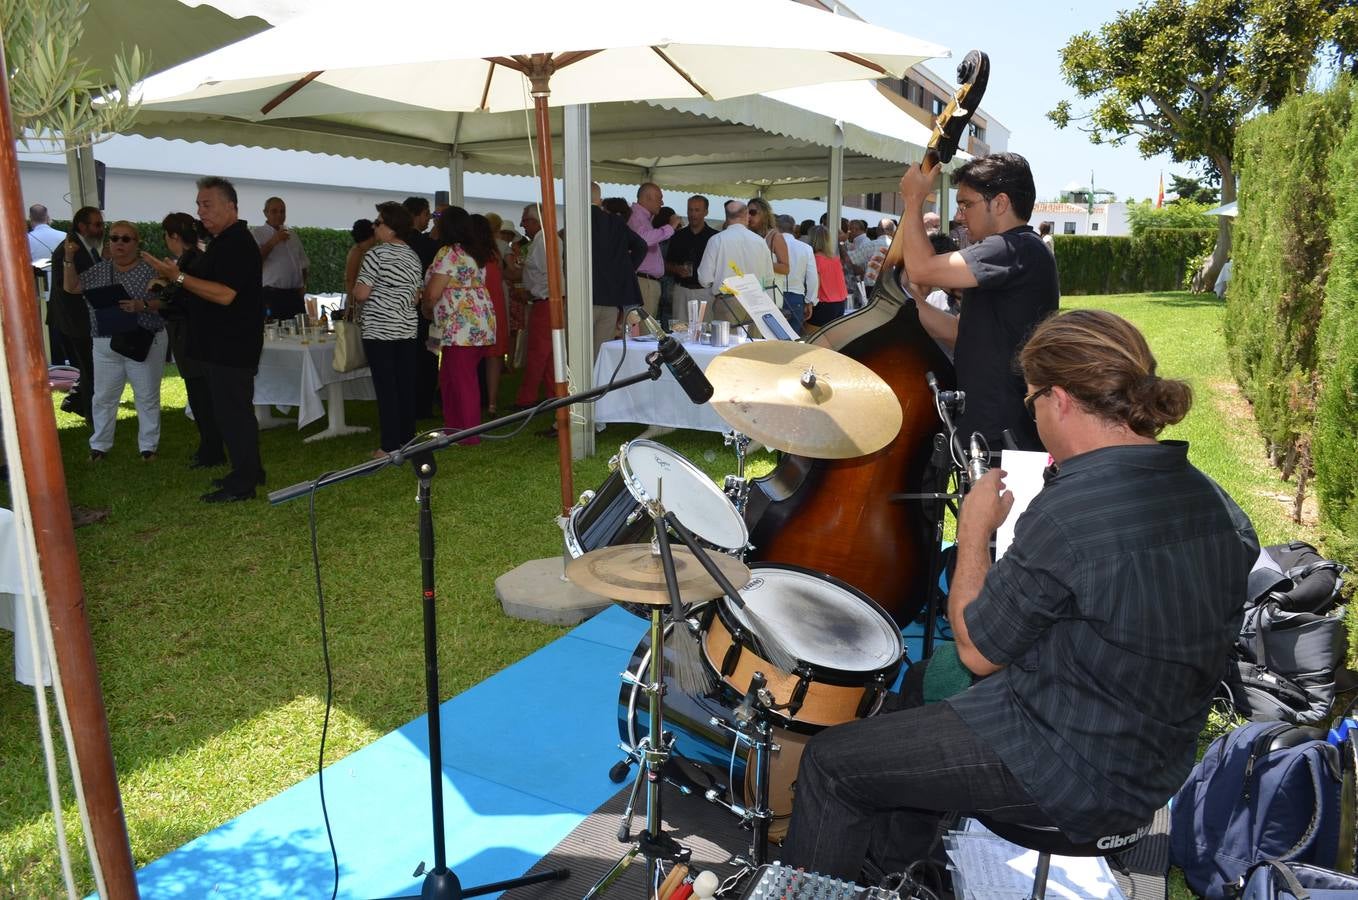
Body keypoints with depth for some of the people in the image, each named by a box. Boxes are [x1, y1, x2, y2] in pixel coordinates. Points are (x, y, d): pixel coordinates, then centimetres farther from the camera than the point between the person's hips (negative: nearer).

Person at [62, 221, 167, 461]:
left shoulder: (149, 270, -6)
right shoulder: (98, 269, 9)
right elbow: (70, 288, 11)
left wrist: (142, 305, -25)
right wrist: (69, 259, 2)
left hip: (144, 342, -4)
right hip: (105, 345, 4)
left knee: (147, 396, 4)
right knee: (103, 397, 10)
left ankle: (149, 445, 14)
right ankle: (99, 445, 21)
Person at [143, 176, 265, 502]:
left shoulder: (236, 243, -17)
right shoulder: (224, 241, 17)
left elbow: (225, 294, -26)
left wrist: (179, 276, -25)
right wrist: (177, 277, 15)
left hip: (231, 347, -11)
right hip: (222, 344, 11)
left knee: (232, 411, -7)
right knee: (235, 410, 16)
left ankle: (242, 484, -1)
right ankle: (248, 471, 25)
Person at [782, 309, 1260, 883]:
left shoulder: (1069, 512, -29)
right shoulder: (1211, 500, -3)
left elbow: (978, 650, -17)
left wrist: (974, 531, -6)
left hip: (1075, 775, -9)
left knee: (831, 762, 3)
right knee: (927, 680, 29)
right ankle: (888, 869, 43)